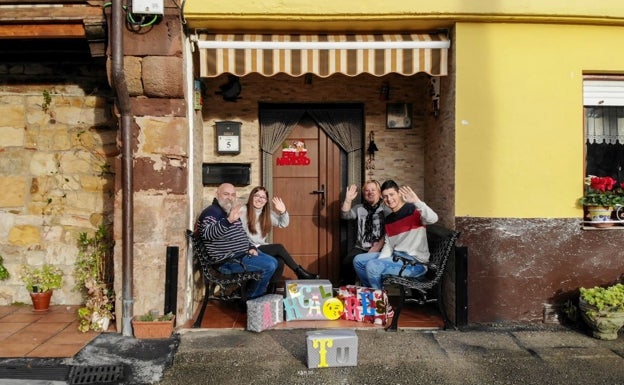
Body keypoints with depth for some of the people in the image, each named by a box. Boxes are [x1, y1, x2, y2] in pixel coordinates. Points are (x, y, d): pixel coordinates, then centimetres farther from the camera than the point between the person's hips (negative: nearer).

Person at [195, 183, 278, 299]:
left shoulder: (232, 212, 17)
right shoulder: (211, 212, -15)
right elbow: (208, 233, -35)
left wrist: (251, 247, 6)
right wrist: (228, 221, -51)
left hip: (243, 253, 10)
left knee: (274, 262, 11)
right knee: (269, 266, -18)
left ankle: (253, 293, 18)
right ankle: (252, 298, 2)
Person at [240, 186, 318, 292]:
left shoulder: (267, 213, 12)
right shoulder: (243, 211, -7)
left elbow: (283, 224, 14)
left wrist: (283, 212, -5)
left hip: (262, 248, 6)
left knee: (280, 261, -24)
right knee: (279, 247, -22)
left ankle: (272, 290, -15)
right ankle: (300, 272, -7)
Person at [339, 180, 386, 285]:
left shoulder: (386, 208, 3)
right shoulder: (359, 208, 16)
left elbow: (387, 233, -5)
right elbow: (345, 215, 0)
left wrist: (376, 249, -13)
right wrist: (348, 199, -13)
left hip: (379, 250, -3)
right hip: (360, 248, 3)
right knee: (347, 263, -23)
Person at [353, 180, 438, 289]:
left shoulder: (413, 210, -10)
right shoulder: (388, 219, 14)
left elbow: (433, 219, -30)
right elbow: (388, 245, 11)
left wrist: (416, 201, -43)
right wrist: (379, 260, -8)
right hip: (396, 255, 9)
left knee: (372, 266, -25)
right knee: (359, 260, 9)